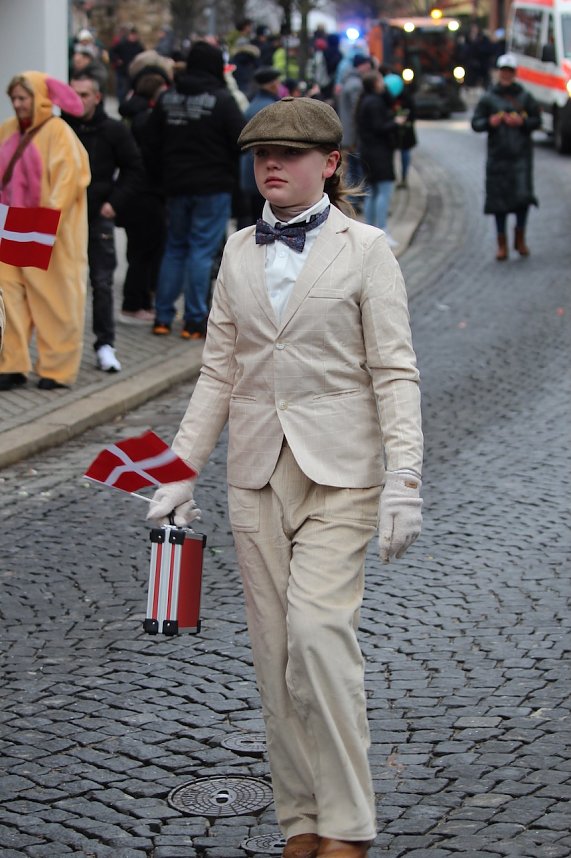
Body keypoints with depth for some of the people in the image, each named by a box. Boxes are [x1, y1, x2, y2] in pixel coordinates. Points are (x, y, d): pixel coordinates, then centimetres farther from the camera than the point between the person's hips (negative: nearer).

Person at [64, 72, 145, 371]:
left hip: (99, 216, -1)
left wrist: (115, 202, -5)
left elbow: (134, 170, 5)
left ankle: (105, 345, 5)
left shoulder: (114, 131, 1)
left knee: (102, 283, -1)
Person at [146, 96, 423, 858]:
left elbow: (394, 372, -5)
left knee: (318, 630, -18)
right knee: (276, 651, 6)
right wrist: (180, 473, 7)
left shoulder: (364, 249, -2)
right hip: (258, 474, 5)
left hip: (338, 473, -4)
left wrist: (403, 480, -12)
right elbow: (218, 372, 12)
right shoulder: (239, 252, 10)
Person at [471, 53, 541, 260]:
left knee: (523, 195, -9)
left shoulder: (524, 96, 7)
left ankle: (520, 239, 10)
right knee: (499, 197, 1)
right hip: (498, 155, 0)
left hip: (521, 154, 0)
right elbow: (476, 123, 5)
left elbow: (537, 120, 8)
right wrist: (490, 122, -15)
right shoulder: (488, 98, 6)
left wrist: (522, 122, -11)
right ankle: (502, 244, 12)